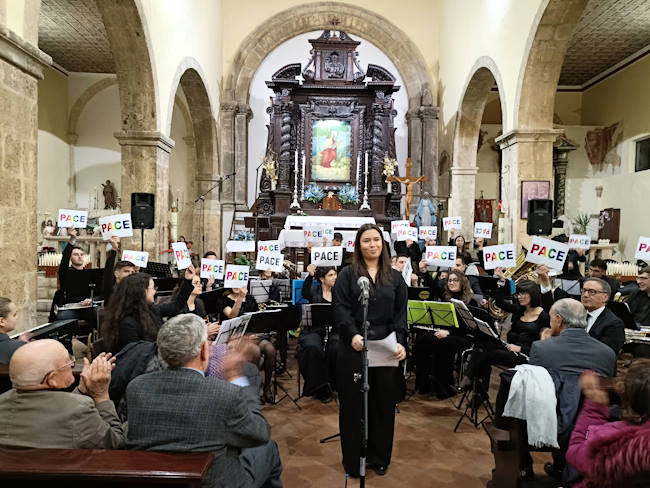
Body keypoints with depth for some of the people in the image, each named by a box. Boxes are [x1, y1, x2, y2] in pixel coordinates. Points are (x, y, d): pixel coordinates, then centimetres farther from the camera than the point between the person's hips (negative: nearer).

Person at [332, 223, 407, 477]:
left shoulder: (395, 277, 9)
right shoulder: (347, 275, 2)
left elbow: (401, 313, 4)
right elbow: (340, 308, -6)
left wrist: (401, 342, -9)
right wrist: (353, 334, -21)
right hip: (354, 349, -2)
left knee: (384, 403, 10)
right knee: (354, 403, 6)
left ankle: (379, 456, 28)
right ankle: (353, 459, 23)